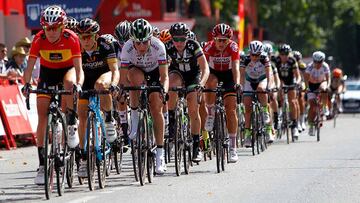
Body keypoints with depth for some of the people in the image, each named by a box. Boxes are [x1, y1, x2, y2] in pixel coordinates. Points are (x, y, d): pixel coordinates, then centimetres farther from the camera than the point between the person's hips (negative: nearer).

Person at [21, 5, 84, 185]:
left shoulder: (71, 39, -27)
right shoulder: (39, 40, -23)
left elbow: (78, 68, -30)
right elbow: (30, 66, -22)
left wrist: (78, 84, -48)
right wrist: (26, 84, -39)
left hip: (67, 69, -1)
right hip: (47, 72, 1)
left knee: (69, 83, -39)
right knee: (42, 117, -9)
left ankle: (72, 125, -18)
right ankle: (42, 165, -4)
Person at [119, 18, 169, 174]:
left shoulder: (158, 46, -32)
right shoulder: (127, 48, -31)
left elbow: (164, 75, -30)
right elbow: (123, 77, -30)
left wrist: (164, 89, -45)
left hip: (154, 73, 0)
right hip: (136, 71, 0)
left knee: (156, 109, -12)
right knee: (135, 76, -36)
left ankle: (160, 154, -7)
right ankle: (134, 116, -20)